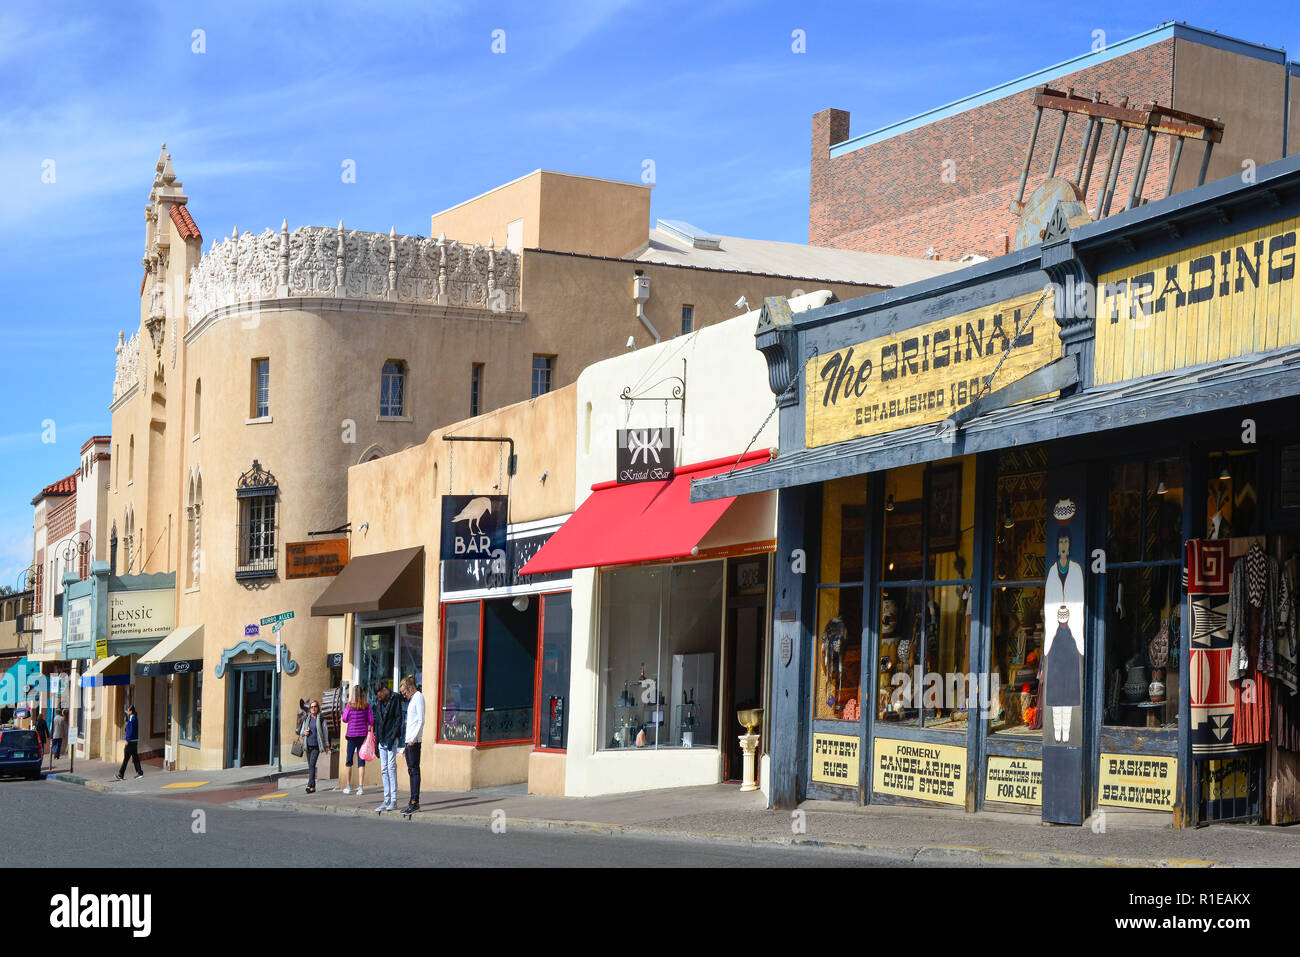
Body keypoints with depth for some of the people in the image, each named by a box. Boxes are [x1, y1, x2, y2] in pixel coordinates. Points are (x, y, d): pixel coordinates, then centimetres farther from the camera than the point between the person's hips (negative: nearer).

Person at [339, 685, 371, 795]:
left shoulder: (349, 705, -5)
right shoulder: (367, 706, -4)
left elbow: (344, 719, 1)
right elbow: (371, 720, -2)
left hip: (352, 734, -1)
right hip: (363, 734, 1)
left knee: (349, 761, 10)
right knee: (361, 761, 2)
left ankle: (348, 786, 13)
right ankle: (360, 787, -3)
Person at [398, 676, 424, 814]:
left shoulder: (419, 697, -7)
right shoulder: (412, 699, 21)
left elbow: (421, 721, -14)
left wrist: (413, 739, -18)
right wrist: (408, 739, 16)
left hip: (414, 740, -9)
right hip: (409, 740, 9)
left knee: (414, 770, -10)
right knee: (411, 770, 8)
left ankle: (415, 802, -12)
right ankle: (413, 802, 10)